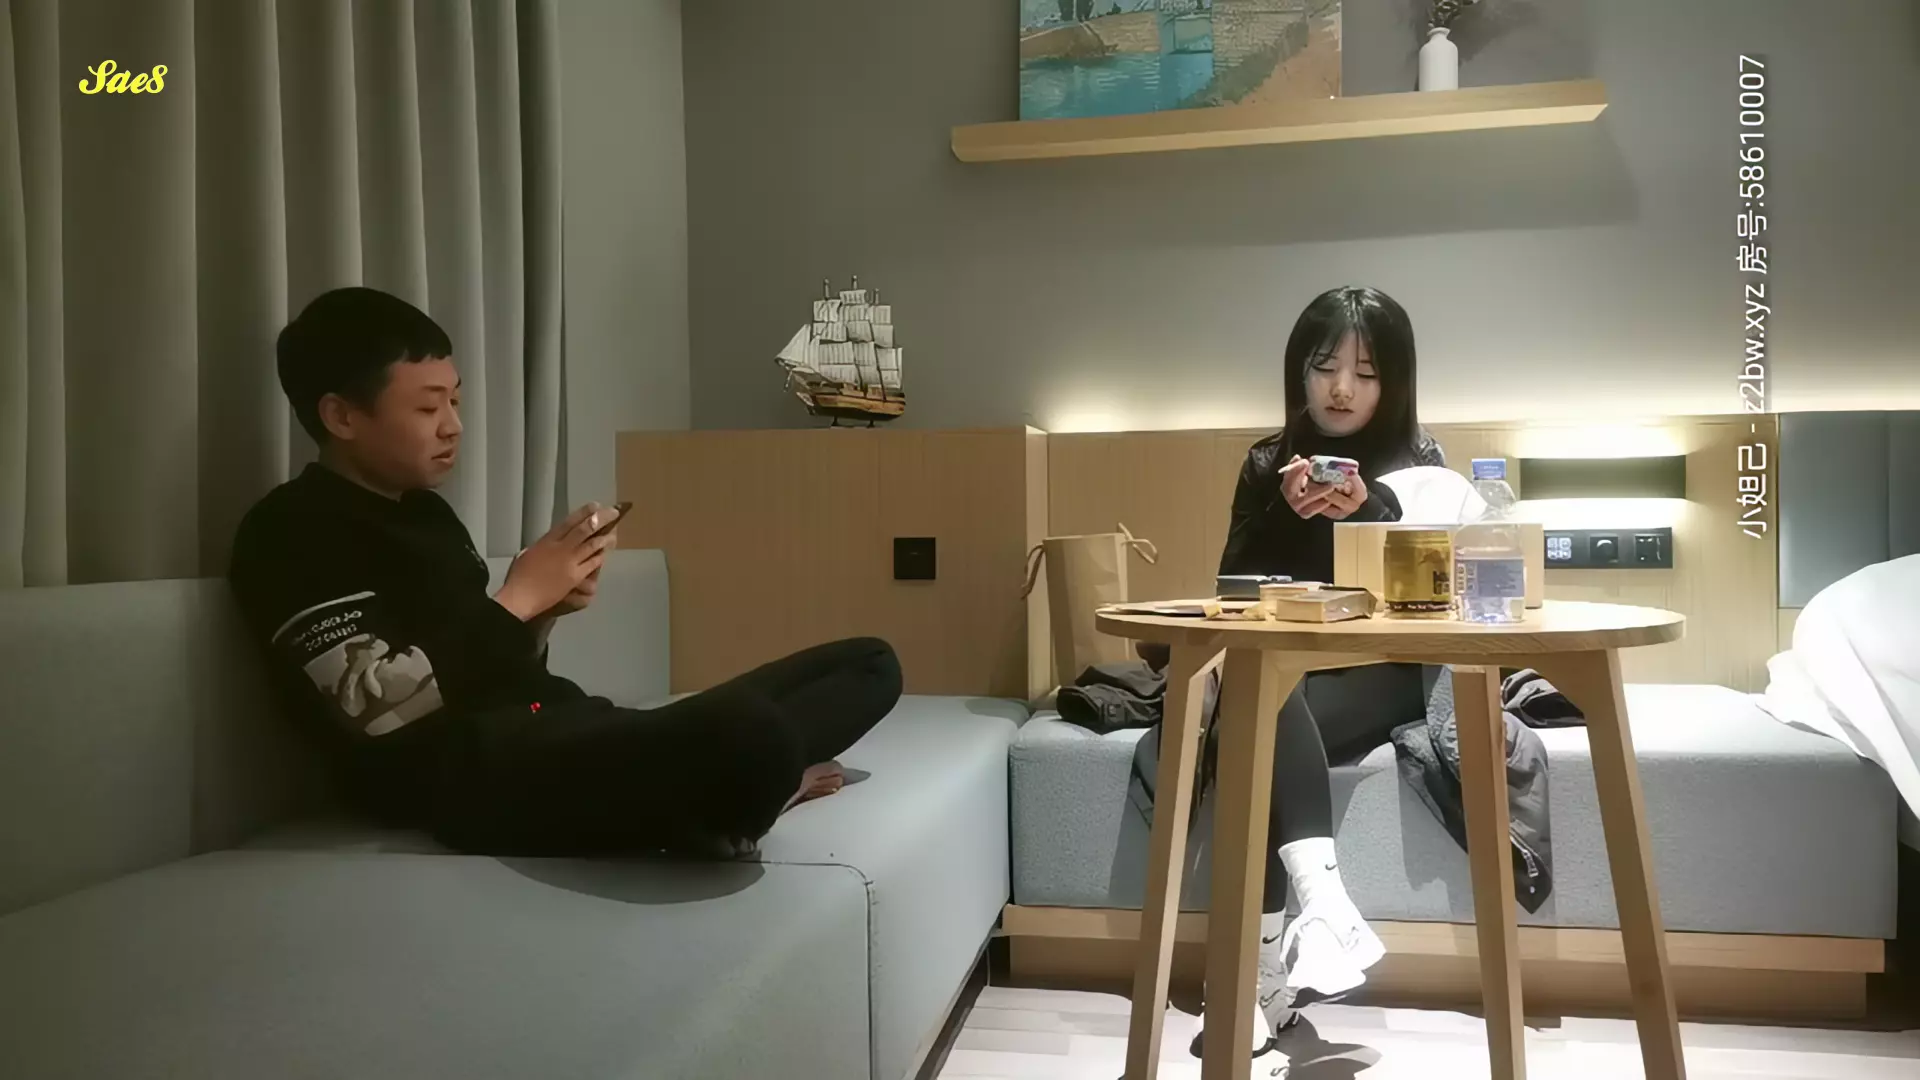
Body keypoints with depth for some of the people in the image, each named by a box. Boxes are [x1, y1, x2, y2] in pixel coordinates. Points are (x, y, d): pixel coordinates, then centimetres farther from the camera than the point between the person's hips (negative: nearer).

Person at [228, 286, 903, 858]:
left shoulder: (425, 511, 24)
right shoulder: (289, 533, -1)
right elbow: (379, 710, -14)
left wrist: (544, 610, 5)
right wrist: (518, 598, -7)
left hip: (564, 738, 10)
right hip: (464, 777, -9)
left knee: (870, 664, 3)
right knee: (747, 732, -42)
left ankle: (732, 786, -19)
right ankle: (736, 786, -9)